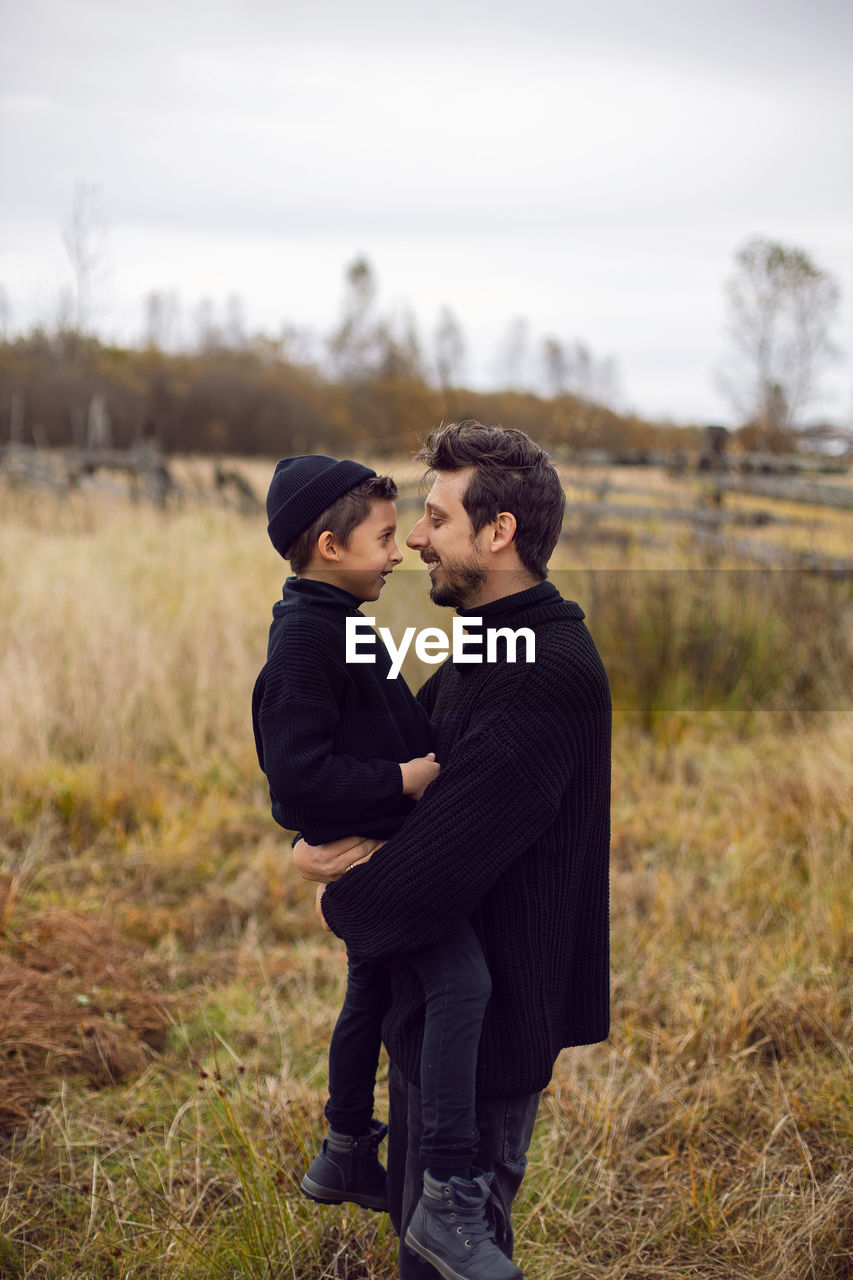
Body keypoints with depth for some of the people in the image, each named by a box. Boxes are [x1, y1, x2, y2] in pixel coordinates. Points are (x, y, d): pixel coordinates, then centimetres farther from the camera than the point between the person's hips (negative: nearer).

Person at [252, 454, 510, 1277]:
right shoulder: (306, 638, -20)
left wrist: (418, 759, 12)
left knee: (372, 991, 23)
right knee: (461, 979, -23)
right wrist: (402, 779, -21)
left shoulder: (332, 624, 13)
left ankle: (346, 1155, 41)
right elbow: (297, 773, -27)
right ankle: (448, 1194, -22)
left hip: (372, 846, 11)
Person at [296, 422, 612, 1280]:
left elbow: (434, 868, -30)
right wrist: (318, 839, -13)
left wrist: (342, 904, -10)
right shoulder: (484, 654, 8)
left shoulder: (550, 677, -26)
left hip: (485, 1026, -9)